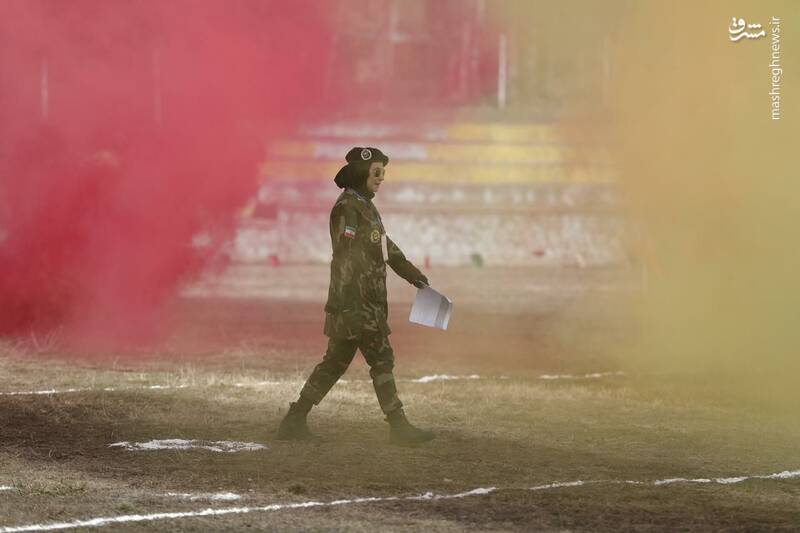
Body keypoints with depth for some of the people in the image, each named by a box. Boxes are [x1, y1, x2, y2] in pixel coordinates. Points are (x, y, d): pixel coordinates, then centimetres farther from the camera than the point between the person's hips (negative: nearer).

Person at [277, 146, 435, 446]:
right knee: (381, 361, -7)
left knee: (335, 363, 10)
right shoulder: (347, 208, -14)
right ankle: (399, 427, -5)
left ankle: (294, 422, 12)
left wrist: (410, 272, 37)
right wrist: (349, 305, -26)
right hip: (356, 302, -10)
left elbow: (385, 245, 31)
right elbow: (347, 258, -21)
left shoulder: (364, 206, 17)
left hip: (370, 302, 10)